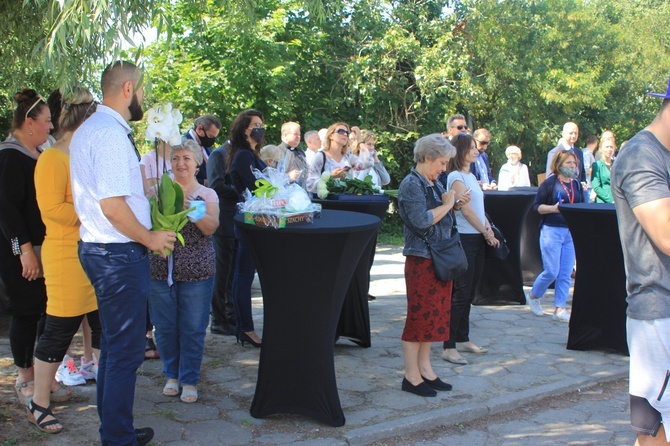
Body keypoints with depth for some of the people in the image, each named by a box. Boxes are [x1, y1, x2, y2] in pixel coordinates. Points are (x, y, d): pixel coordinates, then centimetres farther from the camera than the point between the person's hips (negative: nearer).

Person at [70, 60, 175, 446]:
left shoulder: (89, 129, 14)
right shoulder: (111, 134, -19)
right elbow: (113, 206, -25)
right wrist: (149, 238, -13)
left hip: (99, 247, 11)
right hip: (120, 254, -11)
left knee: (114, 344, 20)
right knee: (126, 351, -1)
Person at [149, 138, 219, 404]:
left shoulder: (207, 194, 2)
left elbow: (211, 227, -12)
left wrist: (196, 212, -32)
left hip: (196, 271, -1)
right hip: (161, 269, 2)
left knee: (192, 328, 4)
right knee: (165, 327, 9)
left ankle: (189, 380, 18)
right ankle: (172, 374, 27)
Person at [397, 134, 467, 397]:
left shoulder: (435, 184, 13)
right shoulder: (411, 185, -14)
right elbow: (422, 222, -25)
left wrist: (455, 206, 4)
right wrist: (446, 205, -14)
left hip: (441, 258, 9)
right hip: (421, 259, -9)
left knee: (434, 314, 13)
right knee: (419, 315, -3)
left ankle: (425, 370, 23)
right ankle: (411, 377, 6)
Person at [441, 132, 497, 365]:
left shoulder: (471, 176, 17)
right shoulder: (456, 177, -10)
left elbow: (480, 208, 15)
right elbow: (466, 209, -15)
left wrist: (489, 230, 2)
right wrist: (487, 233, -9)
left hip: (477, 240, 9)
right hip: (463, 239, -9)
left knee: (468, 293, 13)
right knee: (461, 293, -8)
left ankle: (463, 339, 23)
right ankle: (449, 347, -4)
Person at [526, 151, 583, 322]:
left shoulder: (577, 185, 13)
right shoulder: (550, 183, -4)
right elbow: (536, 206, -5)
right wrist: (553, 208, -20)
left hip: (571, 233, 5)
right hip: (552, 231, -5)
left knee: (566, 273, 3)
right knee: (551, 271, -6)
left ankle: (560, 309, 10)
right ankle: (533, 296, 20)